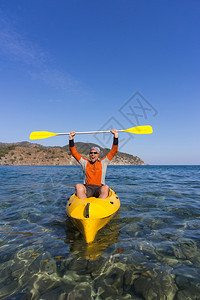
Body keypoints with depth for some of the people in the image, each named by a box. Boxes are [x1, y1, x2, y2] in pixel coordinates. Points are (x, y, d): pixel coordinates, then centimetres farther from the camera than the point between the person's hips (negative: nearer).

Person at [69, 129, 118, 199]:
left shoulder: (103, 162, 16)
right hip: (87, 189, 1)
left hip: (99, 189, 0)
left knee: (105, 188, -36)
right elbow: (74, 152, 13)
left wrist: (116, 136, 4)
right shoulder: (85, 162, 17)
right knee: (78, 186, -33)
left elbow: (114, 151, 11)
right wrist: (71, 138, 6)